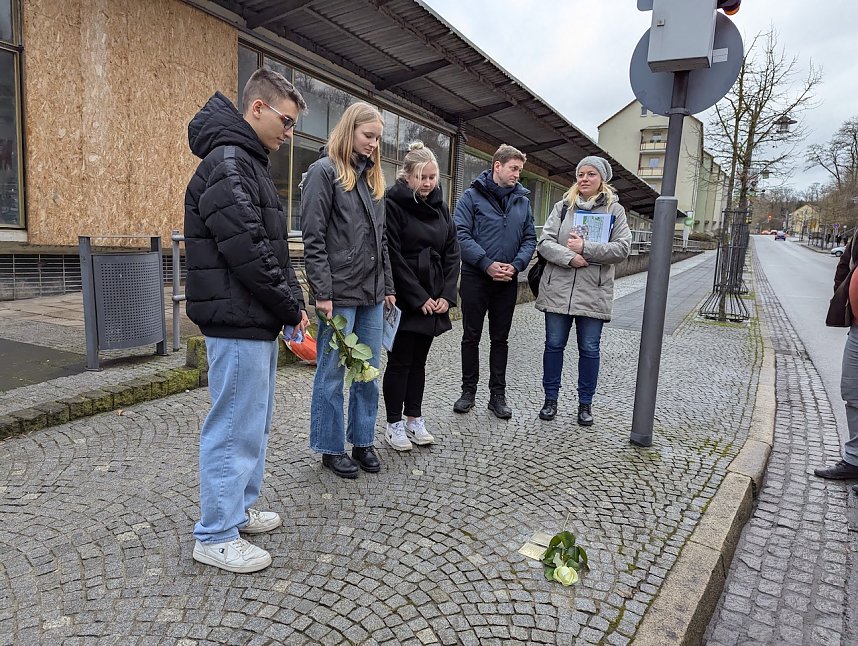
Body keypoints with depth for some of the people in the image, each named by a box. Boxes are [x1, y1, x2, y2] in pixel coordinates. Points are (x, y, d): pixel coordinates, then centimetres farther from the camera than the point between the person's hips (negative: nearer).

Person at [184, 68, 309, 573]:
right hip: (238, 323, -11)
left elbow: (275, 247, 18)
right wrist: (291, 306, -12)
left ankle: (240, 508, 35)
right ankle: (216, 537, 15)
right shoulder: (226, 164, -15)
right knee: (235, 427, -1)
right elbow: (248, 253, -22)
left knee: (256, 420, 19)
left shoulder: (250, 165, 18)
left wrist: (293, 303, 9)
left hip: (260, 322, 11)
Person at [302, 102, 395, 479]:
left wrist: (388, 286, 14)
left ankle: (362, 441, 27)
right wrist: (323, 293, -16)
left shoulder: (372, 176, 17)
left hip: (372, 293, 7)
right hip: (340, 293, -7)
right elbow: (314, 239, -12)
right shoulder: (325, 171, -5)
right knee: (332, 374, 5)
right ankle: (331, 448, 19)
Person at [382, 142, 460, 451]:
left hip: (434, 299, 6)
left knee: (419, 360, 13)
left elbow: (452, 252, 9)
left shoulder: (439, 205, 11)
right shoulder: (393, 203, -8)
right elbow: (393, 256, -14)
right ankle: (394, 424, 14)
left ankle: (414, 419, 24)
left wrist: (446, 295, -2)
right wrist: (418, 297, -15)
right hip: (405, 298, -5)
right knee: (400, 360, 2)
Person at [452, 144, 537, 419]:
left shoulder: (522, 199, 9)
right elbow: (461, 234, -11)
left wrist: (516, 265, -10)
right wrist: (487, 264, -19)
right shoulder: (472, 195, -3)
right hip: (475, 278, -3)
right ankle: (469, 390, 19)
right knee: (471, 337, 6)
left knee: (500, 338, 10)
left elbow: (530, 238, 7)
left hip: (507, 281, 3)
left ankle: (498, 394, 19)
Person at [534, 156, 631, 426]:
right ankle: (550, 398, 22)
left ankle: (585, 403, 21)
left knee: (589, 349, 6)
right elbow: (544, 242, 0)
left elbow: (622, 249, -5)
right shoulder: (563, 207, 9)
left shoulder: (615, 210, 5)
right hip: (558, 289, 1)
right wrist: (569, 257, -17)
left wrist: (585, 248, -15)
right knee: (554, 344, 8)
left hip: (593, 292, -1)